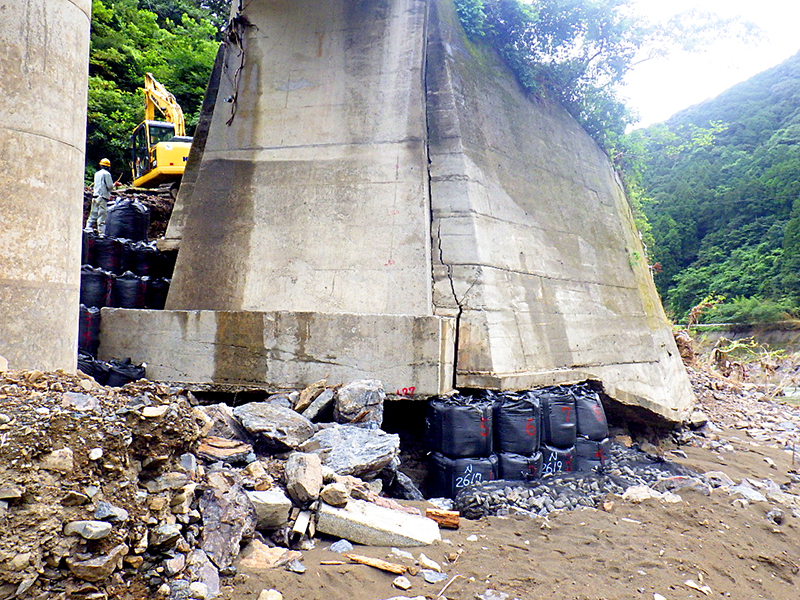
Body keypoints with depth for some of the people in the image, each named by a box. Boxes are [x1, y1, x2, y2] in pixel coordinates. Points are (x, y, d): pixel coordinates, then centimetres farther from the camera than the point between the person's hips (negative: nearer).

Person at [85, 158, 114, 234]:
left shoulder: (97, 174, 17)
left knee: (93, 215, 12)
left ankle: (88, 229, 9)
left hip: (95, 196, 7)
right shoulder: (107, 174, -5)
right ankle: (101, 232, -10)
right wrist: (114, 184, 12)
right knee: (102, 216, -8)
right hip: (102, 197, -7)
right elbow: (110, 186, -11)